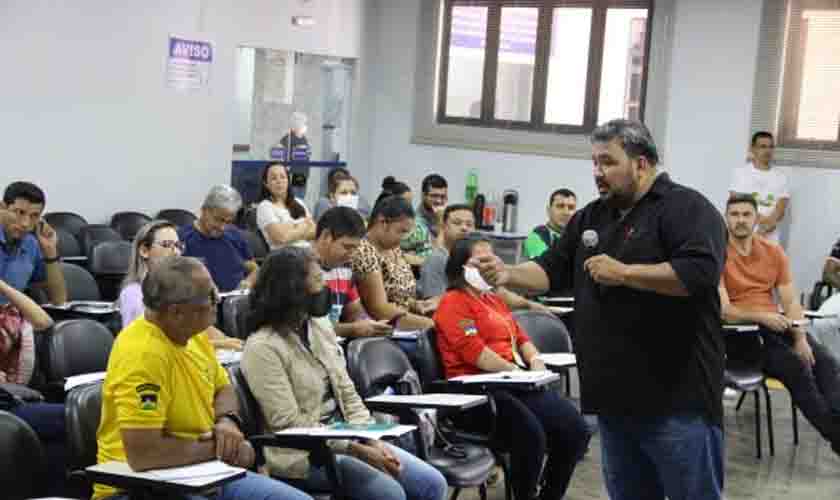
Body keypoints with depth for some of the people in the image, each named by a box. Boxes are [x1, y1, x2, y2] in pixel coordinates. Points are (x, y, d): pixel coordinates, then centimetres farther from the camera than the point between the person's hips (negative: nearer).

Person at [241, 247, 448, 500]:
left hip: (345, 437, 8)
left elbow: (346, 392, 10)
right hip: (303, 454, -7)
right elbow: (289, 424, -19)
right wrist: (358, 450, -21)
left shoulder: (320, 325, 9)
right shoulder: (262, 348, -15)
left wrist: (372, 440, -6)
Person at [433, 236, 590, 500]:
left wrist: (534, 360, 3)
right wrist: (517, 371, -16)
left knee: (576, 429, -10)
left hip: (511, 383, 9)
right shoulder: (453, 302, -3)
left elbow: (519, 336, 25)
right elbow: (474, 352, -14)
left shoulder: (494, 299, 26)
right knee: (531, 435, -32)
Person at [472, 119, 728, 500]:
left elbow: (699, 272, -23)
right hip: (615, 396, 8)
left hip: (677, 399, -7)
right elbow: (551, 271, 15)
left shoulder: (686, 208, -8)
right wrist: (508, 274, -5)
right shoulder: (590, 218, 15)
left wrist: (623, 273, -19)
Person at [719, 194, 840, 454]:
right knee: (795, 367, -26)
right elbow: (724, 311, -14)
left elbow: (791, 301, 4)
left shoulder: (774, 252, 9)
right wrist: (761, 317, -27)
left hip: (776, 325, 6)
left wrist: (800, 338, -12)